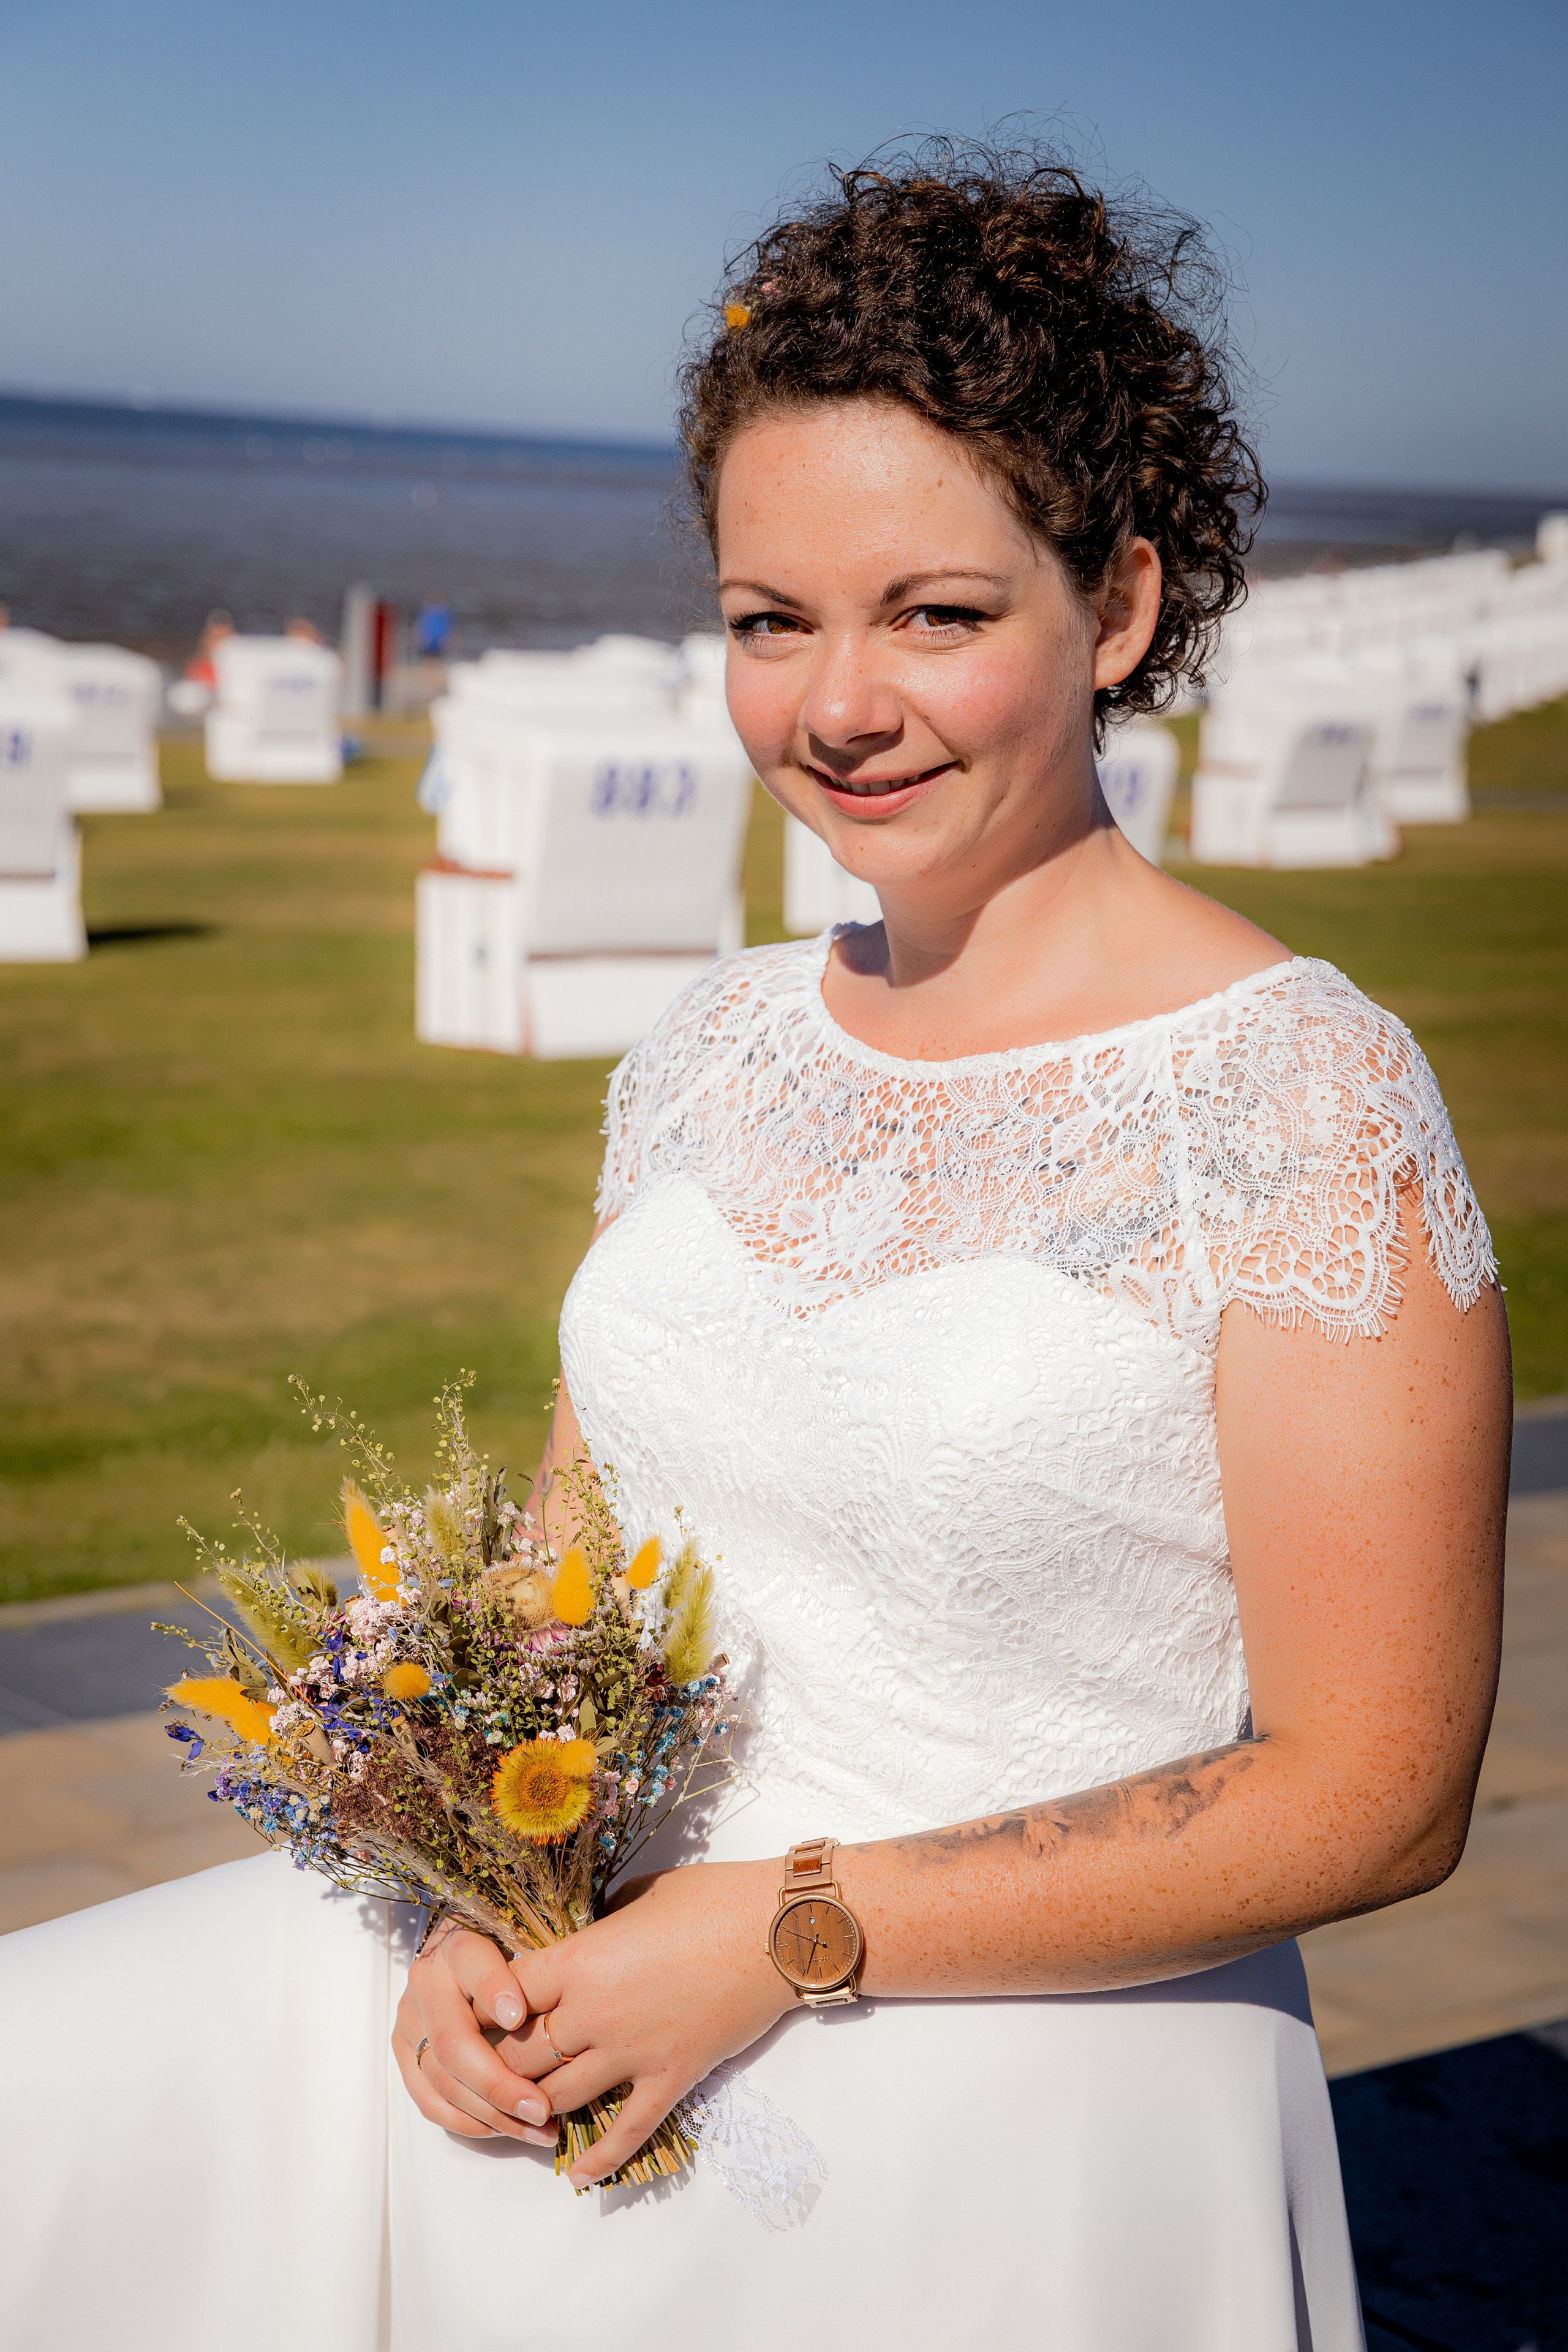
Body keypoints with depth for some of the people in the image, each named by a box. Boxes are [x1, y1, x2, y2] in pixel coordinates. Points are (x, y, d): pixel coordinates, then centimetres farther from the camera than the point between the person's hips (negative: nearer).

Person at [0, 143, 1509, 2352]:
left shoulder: (1303, 1095, -13)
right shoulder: (715, 1049, 5)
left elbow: (1373, 1793, -13)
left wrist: (787, 1932, -16)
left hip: (1018, 2085, -5)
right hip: (583, 1982, 5)